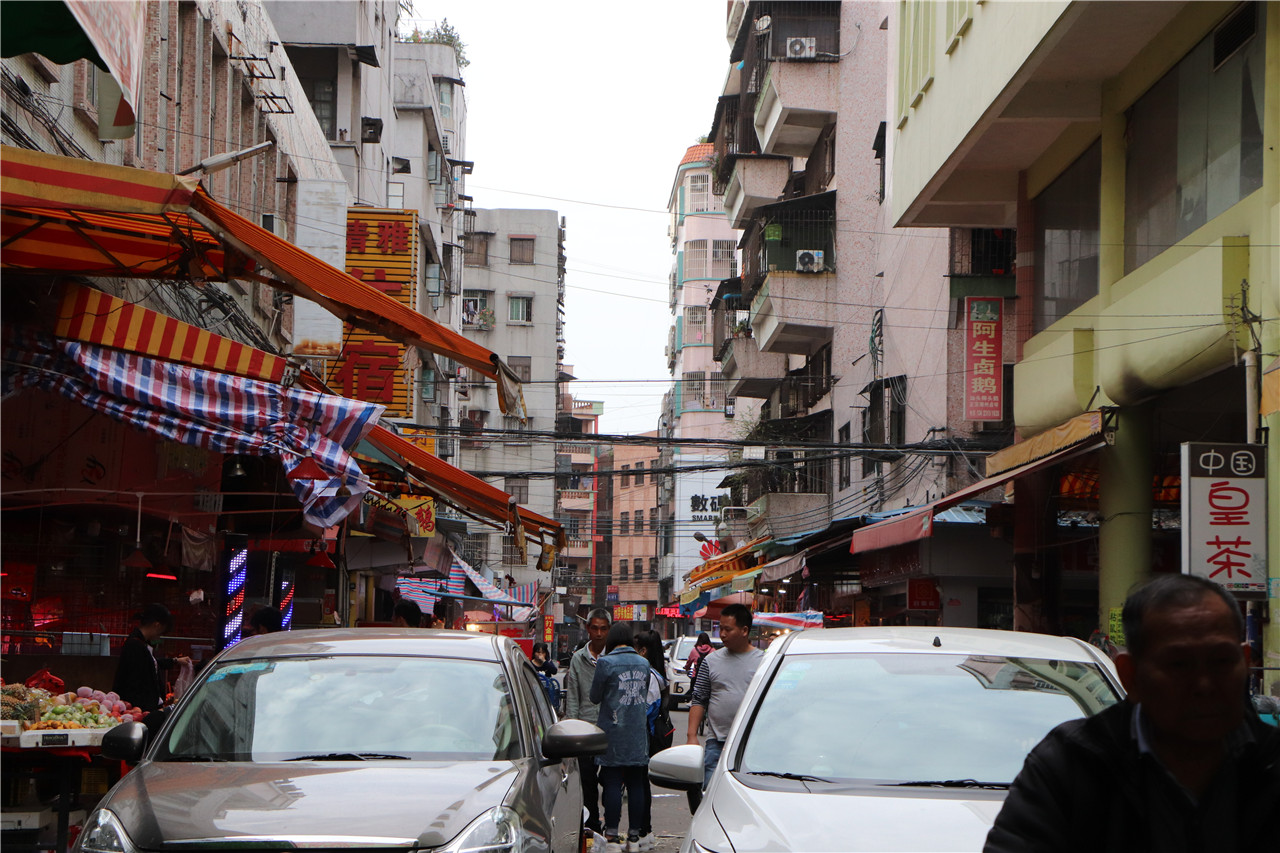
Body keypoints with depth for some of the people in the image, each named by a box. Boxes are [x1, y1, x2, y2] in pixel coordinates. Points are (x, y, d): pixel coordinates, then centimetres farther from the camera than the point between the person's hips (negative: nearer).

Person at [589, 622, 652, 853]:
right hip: (638, 733, 4)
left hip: (613, 733, -4)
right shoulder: (644, 663, 5)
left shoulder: (606, 663, -10)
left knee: (612, 784, -1)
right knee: (636, 784, 7)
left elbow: (594, 697, -1)